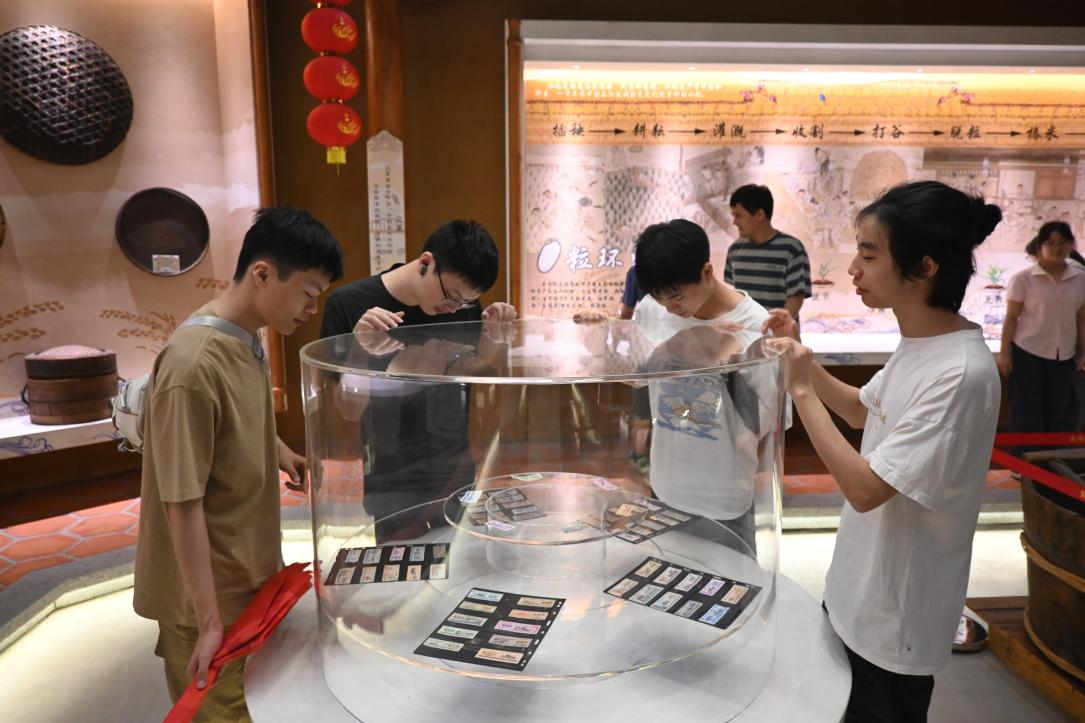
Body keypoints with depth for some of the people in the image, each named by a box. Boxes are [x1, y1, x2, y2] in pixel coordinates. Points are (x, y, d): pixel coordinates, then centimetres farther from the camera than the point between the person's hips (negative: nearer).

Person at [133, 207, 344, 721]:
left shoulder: (246, 339, -2)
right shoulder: (194, 365, -29)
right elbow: (182, 503, -25)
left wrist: (276, 450, 6)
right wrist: (209, 620, -21)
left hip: (248, 574, 8)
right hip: (210, 595, -8)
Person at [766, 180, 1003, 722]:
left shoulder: (961, 373, -29)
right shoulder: (918, 345, -2)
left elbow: (865, 489, -29)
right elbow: (863, 411, 15)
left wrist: (802, 391, -24)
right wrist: (802, 356, 1)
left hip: (895, 616, -8)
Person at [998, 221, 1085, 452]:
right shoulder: (1023, 278, -9)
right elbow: (1011, 318, -6)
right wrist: (1004, 353, -7)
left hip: (1064, 356, 4)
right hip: (1028, 353, -4)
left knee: (1061, 410, 11)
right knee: (1027, 410, 3)